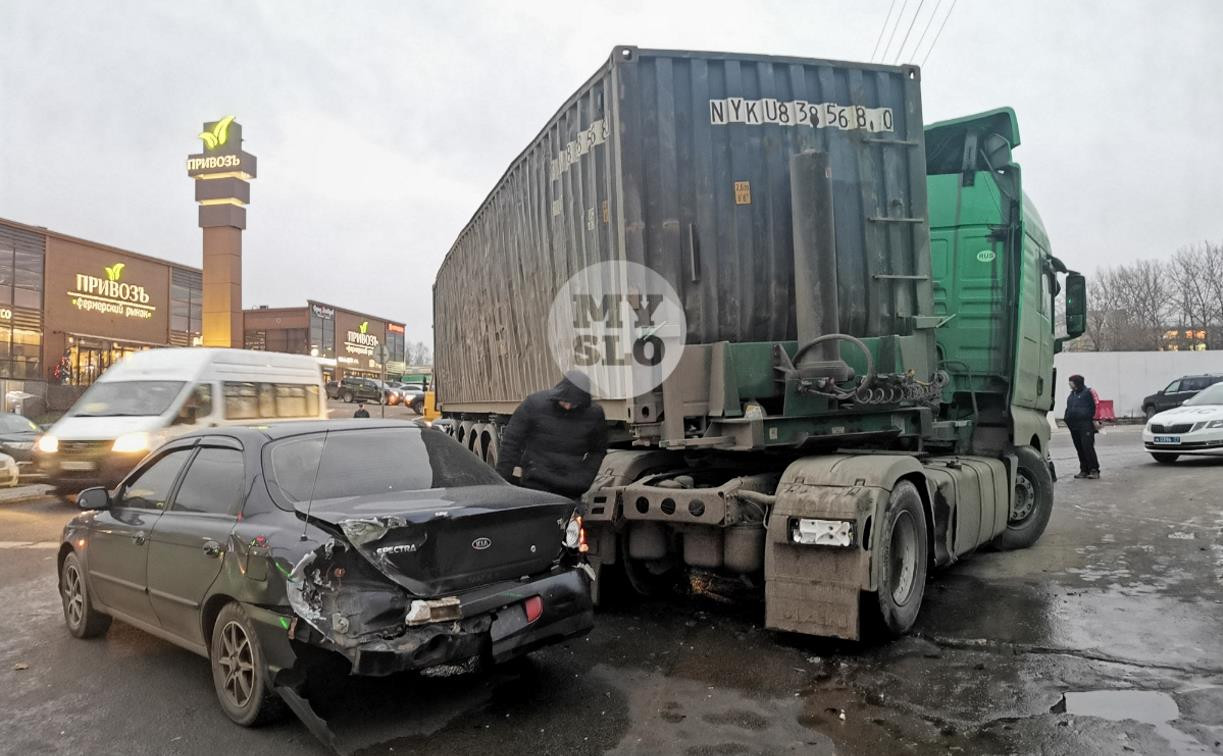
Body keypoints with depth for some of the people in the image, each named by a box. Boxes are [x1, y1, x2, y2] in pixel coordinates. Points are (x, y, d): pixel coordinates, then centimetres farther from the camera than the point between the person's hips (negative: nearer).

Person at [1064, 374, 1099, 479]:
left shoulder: (1088, 392, -2)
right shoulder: (1072, 394, 20)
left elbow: (1093, 407, -8)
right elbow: (1068, 408, 24)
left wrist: (1093, 420, -14)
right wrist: (1067, 419, 14)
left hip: (1085, 426, -8)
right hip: (1074, 426, 8)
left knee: (1088, 447, -11)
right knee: (1080, 449, 9)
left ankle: (1094, 470, -6)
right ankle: (1084, 470, 14)